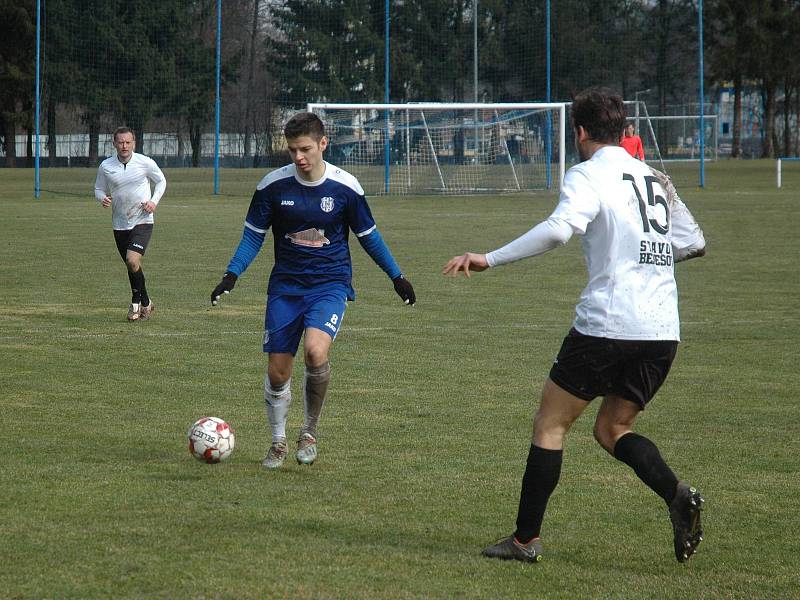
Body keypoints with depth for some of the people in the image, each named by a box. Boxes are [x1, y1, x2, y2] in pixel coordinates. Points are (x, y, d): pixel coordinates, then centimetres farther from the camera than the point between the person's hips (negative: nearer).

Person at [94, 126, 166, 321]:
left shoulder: (145, 163, -7)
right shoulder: (106, 166, -2)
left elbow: (161, 181, 9)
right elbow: (99, 189, 10)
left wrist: (154, 201, -7)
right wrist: (103, 198, -13)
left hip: (142, 221, -4)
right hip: (119, 224, 4)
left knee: (132, 261, -22)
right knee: (132, 267, 12)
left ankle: (137, 302, -3)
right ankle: (145, 302, 31)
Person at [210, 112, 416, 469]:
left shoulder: (345, 187, -7)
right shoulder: (273, 185, -5)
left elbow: (368, 235, 7)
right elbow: (254, 235, 3)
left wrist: (396, 275, 9)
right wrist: (232, 275, -9)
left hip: (330, 283, -2)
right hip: (285, 285, 2)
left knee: (315, 352, -27)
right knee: (277, 372, 0)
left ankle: (310, 432, -5)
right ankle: (278, 441, 26)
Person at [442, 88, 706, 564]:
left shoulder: (588, 176, -4)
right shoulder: (656, 179, 17)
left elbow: (560, 228, -22)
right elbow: (695, 242, 24)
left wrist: (490, 259, -22)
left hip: (607, 324, -6)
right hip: (663, 332, 6)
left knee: (551, 423, 6)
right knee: (614, 429, 18)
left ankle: (526, 539, 6)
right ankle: (677, 495, -9)